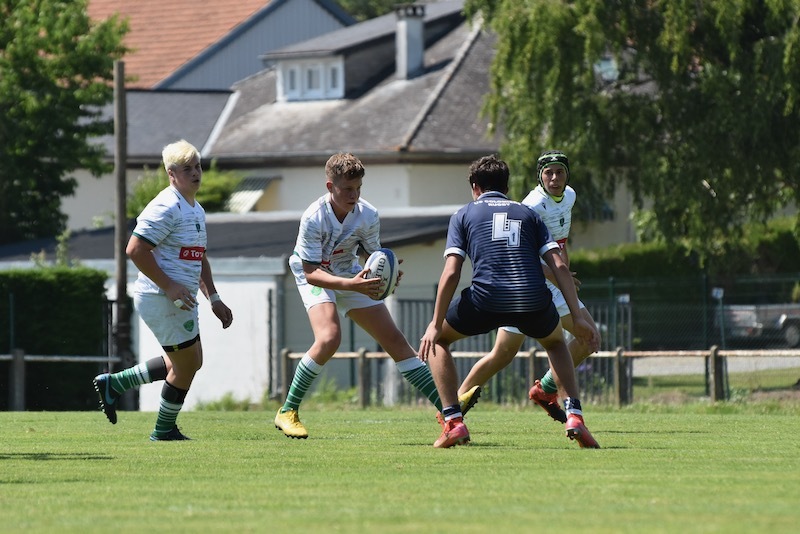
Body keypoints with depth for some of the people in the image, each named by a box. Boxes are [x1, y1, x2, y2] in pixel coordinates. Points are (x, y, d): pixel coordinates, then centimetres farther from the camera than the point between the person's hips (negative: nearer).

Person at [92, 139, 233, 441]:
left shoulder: (197, 210, 15)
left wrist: (214, 300, 20)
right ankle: (164, 431, 16)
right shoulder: (166, 208, -17)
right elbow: (135, 250, -23)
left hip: (181, 300, 10)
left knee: (190, 363, 18)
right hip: (161, 300, -10)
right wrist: (169, 286, -24)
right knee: (187, 365, -2)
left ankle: (114, 384, 24)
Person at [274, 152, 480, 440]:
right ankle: (287, 412, -17)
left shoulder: (368, 215, -16)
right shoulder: (314, 219, -29)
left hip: (351, 276, 5)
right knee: (329, 338, -29)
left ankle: (446, 404, 3)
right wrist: (351, 284, -43)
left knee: (394, 338, 1)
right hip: (315, 278, -5)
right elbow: (311, 273, -29)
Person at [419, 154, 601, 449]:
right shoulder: (528, 214, 24)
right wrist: (578, 317, 10)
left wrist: (435, 325, 6)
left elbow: (451, 273, 4)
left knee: (437, 340, 25)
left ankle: (453, 421, 9)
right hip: (534, 301, 3)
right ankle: (574, 416, 15)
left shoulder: (464, 215, 18)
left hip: (486, 300, -3)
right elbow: (559, 266, 12)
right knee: (556, 342, 36)